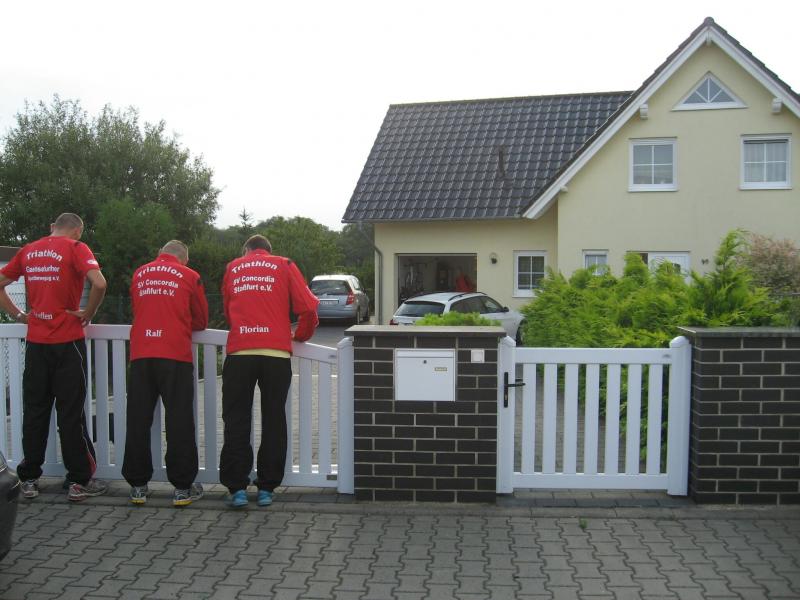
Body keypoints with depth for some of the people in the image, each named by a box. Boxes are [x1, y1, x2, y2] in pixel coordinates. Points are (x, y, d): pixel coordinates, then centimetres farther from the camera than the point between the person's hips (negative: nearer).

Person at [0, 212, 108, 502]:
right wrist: (87, 314, -8)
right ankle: (79, 482, 7)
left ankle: (29, 479, 19)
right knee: (71, 413, 1)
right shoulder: (76, 248, -6)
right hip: (68, 342, -5)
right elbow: (99, 283, -22)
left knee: (34, 411, 12)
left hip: (35, 342, 5)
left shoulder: (28, 250, 10)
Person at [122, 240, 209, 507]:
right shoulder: (189, 277, 5)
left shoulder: (139, 274, 13)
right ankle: (183, 488, 5)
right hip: (175, 355, -3)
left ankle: (138, 485, 16)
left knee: (138, 421, 9)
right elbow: (201, 321, 13)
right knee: (179, 421, 1)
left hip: (140, 354, 3)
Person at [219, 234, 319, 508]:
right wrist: (300, 336, 18)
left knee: (236, 421, 7)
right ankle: (266, 488, 10)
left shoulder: (232, 267, 16)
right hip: (276, 353, -1)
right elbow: (308, 308, 2)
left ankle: (237, 488, 4)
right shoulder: (284, 266, 10)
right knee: (273, 421, 7)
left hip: (238, 352, 1)